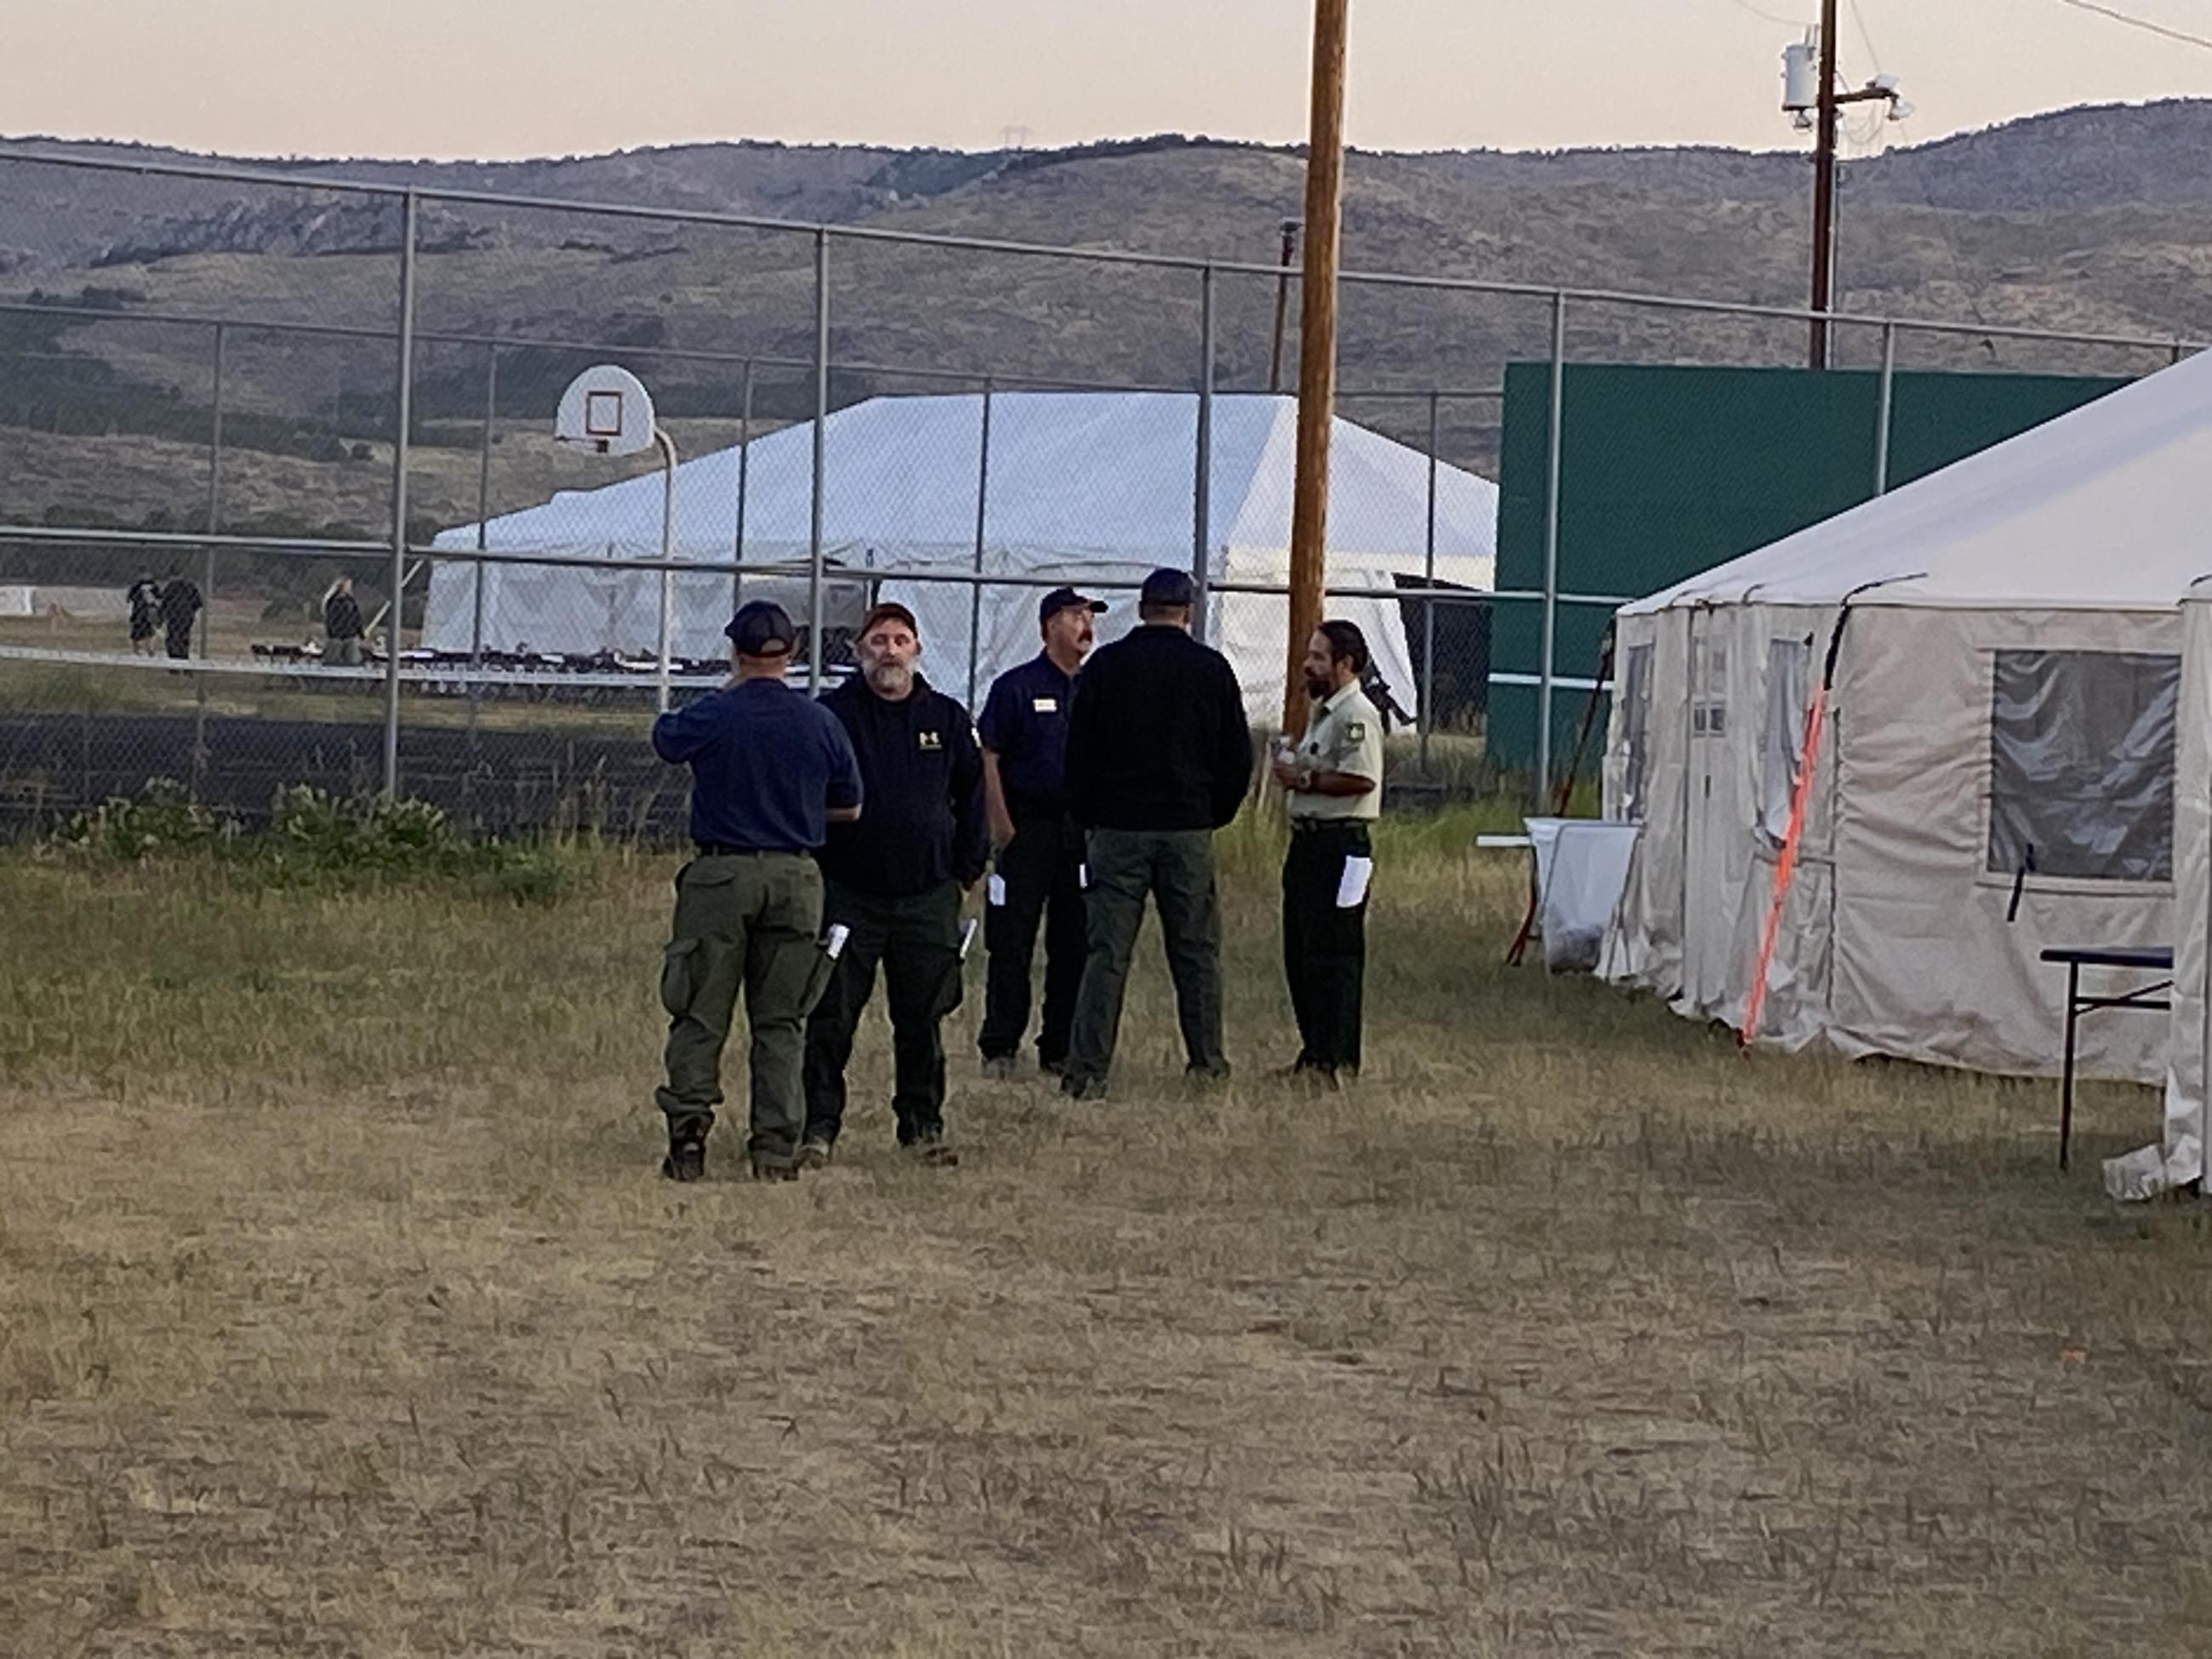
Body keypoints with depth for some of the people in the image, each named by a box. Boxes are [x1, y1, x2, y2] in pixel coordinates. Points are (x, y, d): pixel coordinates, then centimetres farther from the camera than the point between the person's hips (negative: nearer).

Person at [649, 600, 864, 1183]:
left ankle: (689, 1127, -7)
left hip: (721, 873, -2)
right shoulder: (820, 723, 1)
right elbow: (848, 807, 11)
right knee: (781, 1021, 8)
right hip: (795, 877, 2)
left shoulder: (711, 716, -6)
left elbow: (665, 737, 17)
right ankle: (776, 1147, 4)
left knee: (700, 1015, 4)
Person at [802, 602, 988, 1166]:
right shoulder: (832, 714, -1)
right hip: (847, 894, -2)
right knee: (830, 1019, -4)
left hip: (928, 897, 2)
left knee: (922, 1019, 7)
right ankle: (818, 1126, 1)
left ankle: (922, 1125, 17)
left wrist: (970, 863, 12)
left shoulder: (947, 719, 8)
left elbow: (971, 794, 17)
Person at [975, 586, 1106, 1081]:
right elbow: (989, 759, -3)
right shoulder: (1016, 687, -1)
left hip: (1083, 830, 4)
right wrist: (1002, 827, -10)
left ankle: (1060, 1049, 13)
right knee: (1012, 942, -3)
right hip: (1028, 827, -4)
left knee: (1074, 944, 6)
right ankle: (999, 1048, 1)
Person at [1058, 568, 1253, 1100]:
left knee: (1106, 954, -1)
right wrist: (1216, 813, 18)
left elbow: (1078, 753, 3)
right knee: (1197, 952, 9)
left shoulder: (1105, 666, 0)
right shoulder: (1212, 669, 1)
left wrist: (1088, 817, 13)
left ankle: (1086, 1070, -6)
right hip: (1188, 831, 0)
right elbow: (1238, 756, 6)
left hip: (1117, 830, 0)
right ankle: (1207, 1062, 13)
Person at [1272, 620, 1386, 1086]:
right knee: (1300, 954, 14)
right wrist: (1294, 762, 8)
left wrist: (1304, 780, -16)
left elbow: (1361, 779, -24)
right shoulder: (1323, 712, 19)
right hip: (1307, 839, 11)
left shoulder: (1356, 715, -14)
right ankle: (1314, 1052, 21)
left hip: (1339, 846, -11)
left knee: (1332, 955, -9)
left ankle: (1335, 1061, -8)